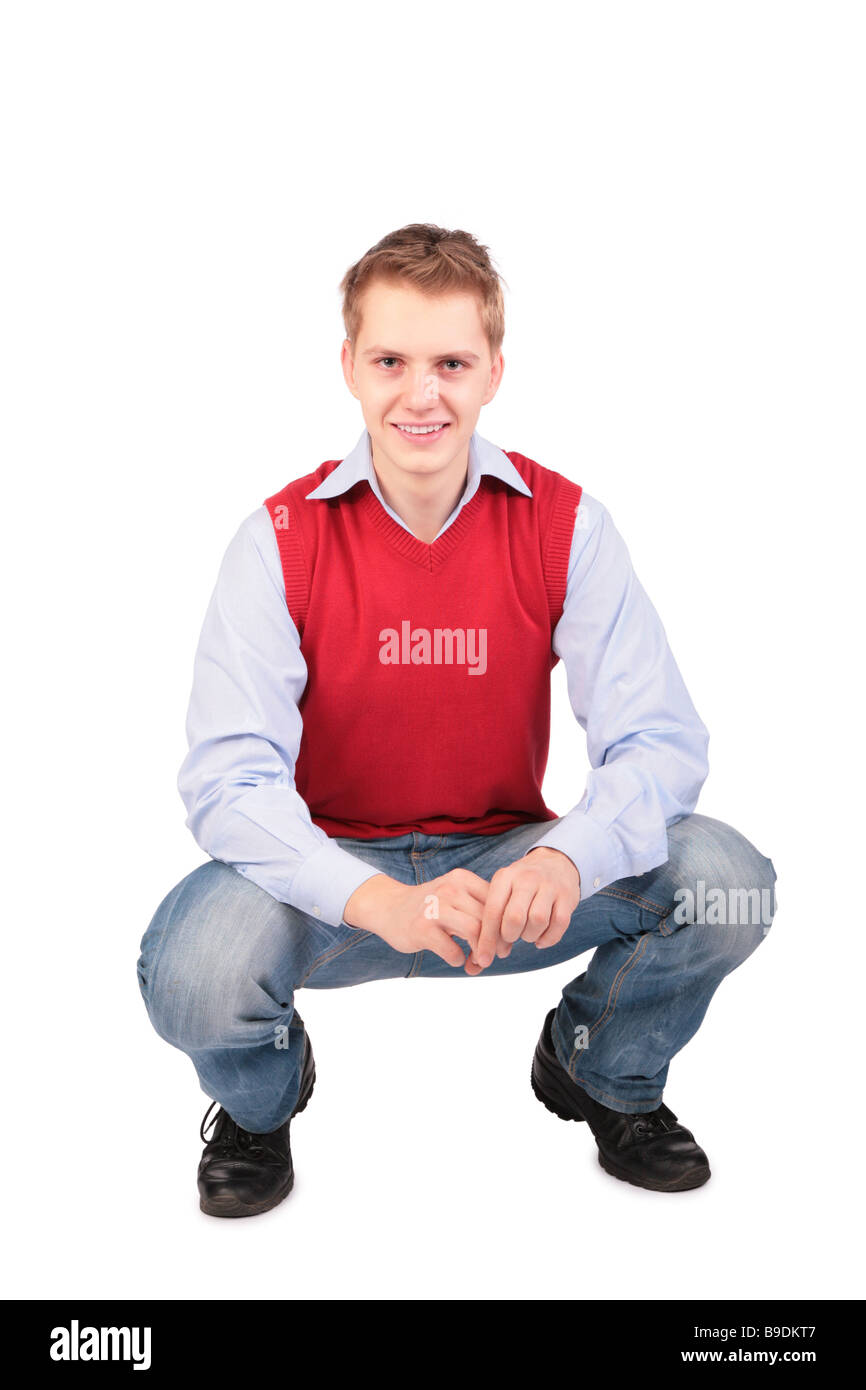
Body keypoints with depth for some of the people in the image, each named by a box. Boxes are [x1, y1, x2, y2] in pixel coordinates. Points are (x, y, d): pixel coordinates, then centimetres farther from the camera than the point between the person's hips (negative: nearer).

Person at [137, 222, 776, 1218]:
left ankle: (598, 1072, 13)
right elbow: (229, 776, -19)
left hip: (505, 862, 2)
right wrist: (378, 899, -38)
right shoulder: (282, 539, -11)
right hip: (332, 874, -1)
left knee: (726, 884, -22)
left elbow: (658, 739, -14)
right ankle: (261, 1098, 10)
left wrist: (568, 857, -37)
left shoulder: (564, 524, -7)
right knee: (193, 973, -32)